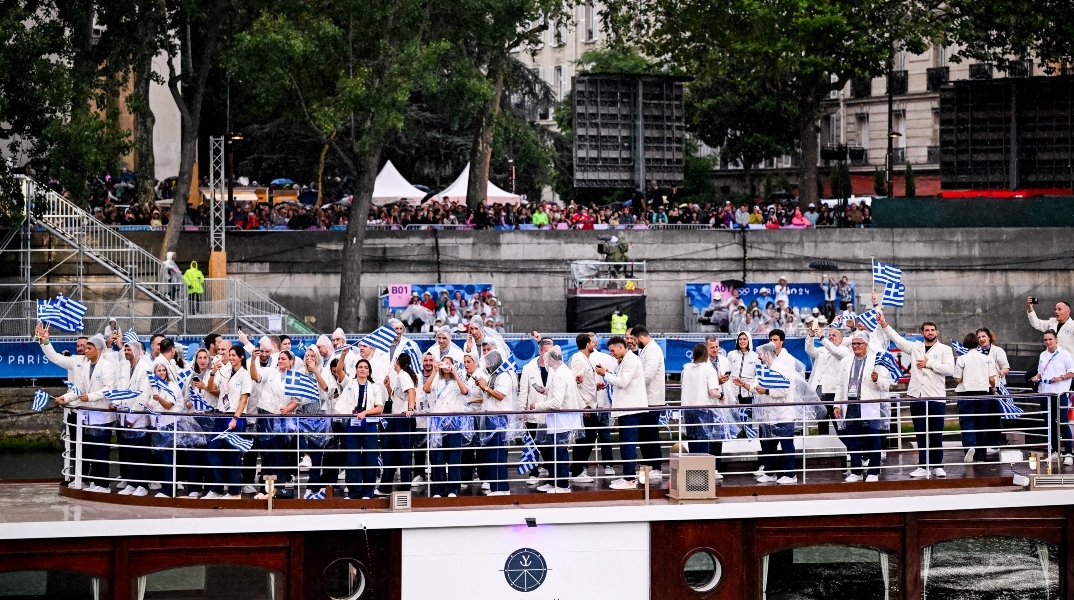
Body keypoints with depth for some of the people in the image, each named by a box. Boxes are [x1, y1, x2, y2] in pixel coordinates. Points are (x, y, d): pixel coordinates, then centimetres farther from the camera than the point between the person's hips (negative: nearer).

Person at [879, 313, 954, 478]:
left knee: (936, 434, 2)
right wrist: (884, 324, 0)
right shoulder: (915, 347, 13)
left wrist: (929, 364, -8)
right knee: (920, 434, 5)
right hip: (917, 396, 3)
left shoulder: (944, 349, 3)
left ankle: (937, 465, 10)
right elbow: (897, 338, 9)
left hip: (936, 397, -3)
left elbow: (950, 369, -10)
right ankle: (923, 466, 8)